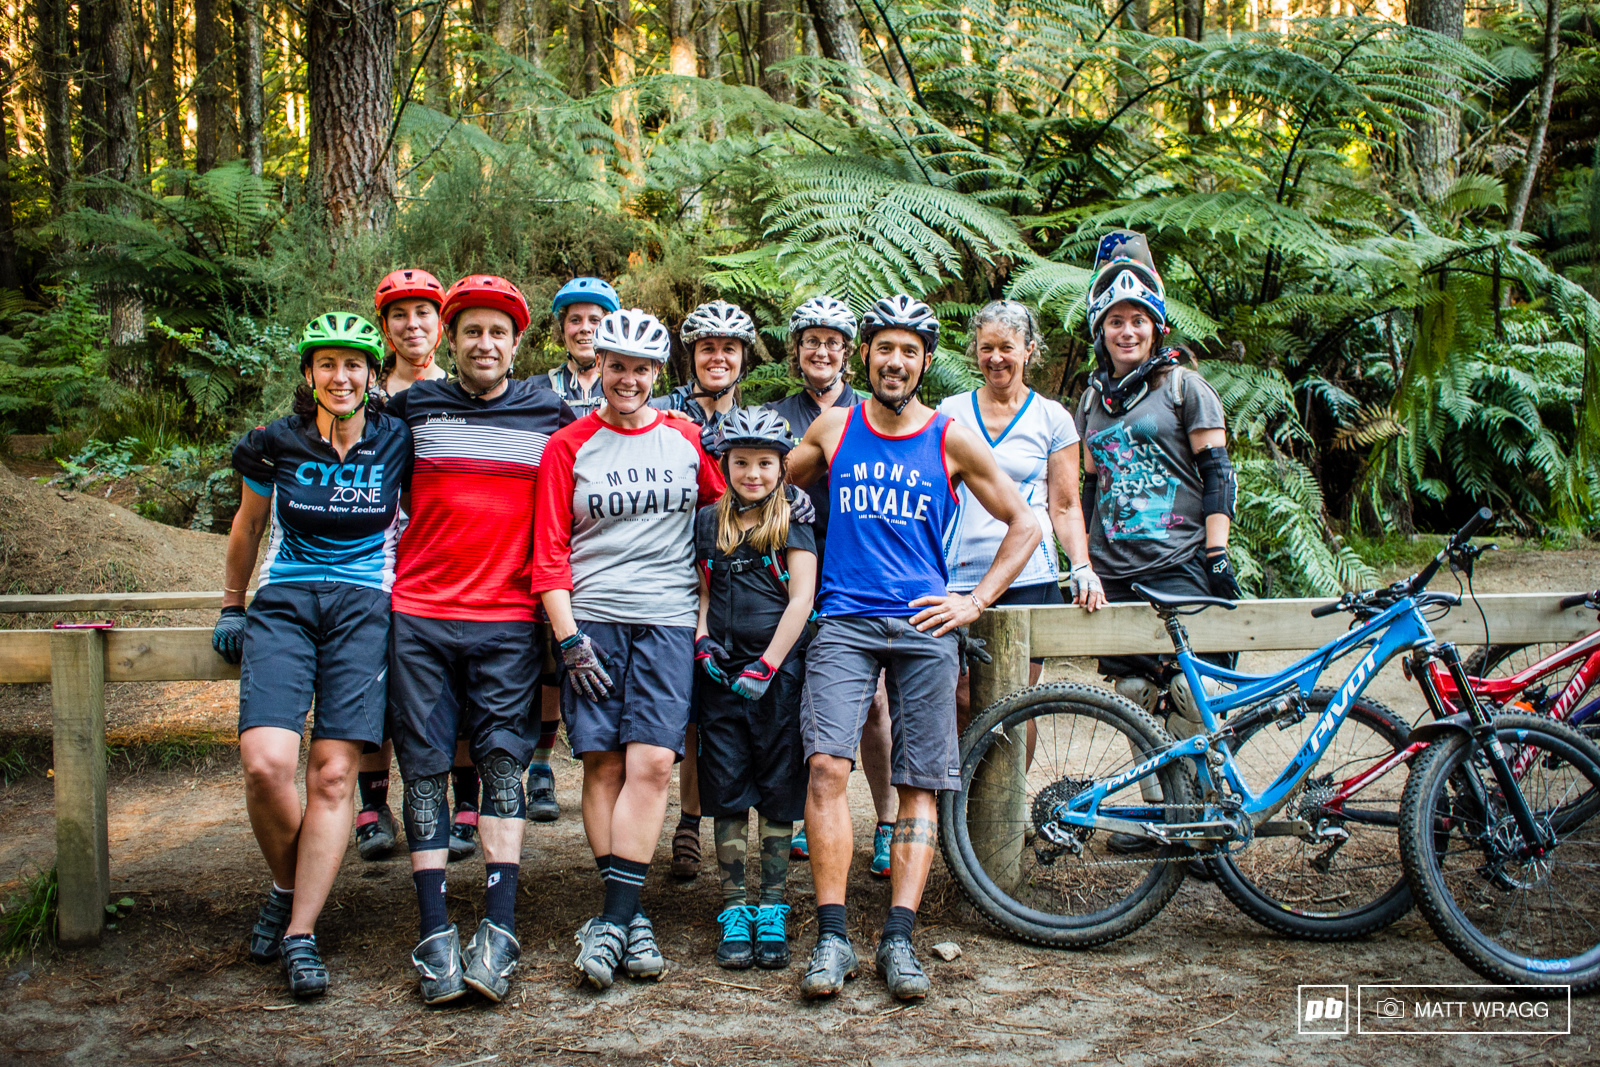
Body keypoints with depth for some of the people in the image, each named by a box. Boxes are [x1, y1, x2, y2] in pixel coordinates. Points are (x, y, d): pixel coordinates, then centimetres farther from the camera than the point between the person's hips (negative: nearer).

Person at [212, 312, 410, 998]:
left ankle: (301, 931, 2)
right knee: (265, 764, -17)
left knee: (333, 773, -8)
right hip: (283, 605, 0)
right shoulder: (276, 444, 3)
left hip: (364, 608, 0)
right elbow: (248, 526, 18)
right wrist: (231, 605, 24)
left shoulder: (397, 443, 2)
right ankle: (287, 887, 11)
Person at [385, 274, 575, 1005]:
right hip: (419, 614, 1)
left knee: (503, 757, -6)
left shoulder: (551, 415, 8)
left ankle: (499, 931, -4)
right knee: (424, 766, -1)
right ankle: (435, 935, 3)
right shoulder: (412, 408, 8)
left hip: (508, 619, 0)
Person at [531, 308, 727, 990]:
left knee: (651, 763, -10)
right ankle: (630, 918, 8)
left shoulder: (688, 441, 10)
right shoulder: (569, 447, 6)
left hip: (667, 621, 1)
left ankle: (613, 921, -5)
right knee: (604, 765, -1)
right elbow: (550, 552, 3)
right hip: (592, 620, 0)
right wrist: (569, 638, -5)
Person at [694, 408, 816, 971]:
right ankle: (733, 911, 11)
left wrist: (767, 666, -12)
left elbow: (801, 598, -5)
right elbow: (700, 590, 15)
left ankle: (772, 910, 13)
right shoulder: (707, 523, 11)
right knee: (726, 790, 3)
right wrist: (701, 641, -3)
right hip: (722, 673, 2)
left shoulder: (793, 526, 2)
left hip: (778, 672, -2)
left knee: (778, 789, 3)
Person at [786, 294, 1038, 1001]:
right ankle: (832, 937, -10)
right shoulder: (833, 429, 10)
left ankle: (897, 940, 5)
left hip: (924, 627, 0)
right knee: (827, 764, -16)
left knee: (920, 784, -1)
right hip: (842, 622, 0)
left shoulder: (951, 440, 6)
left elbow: (1023, 524, 11)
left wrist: (975, 602, 3)